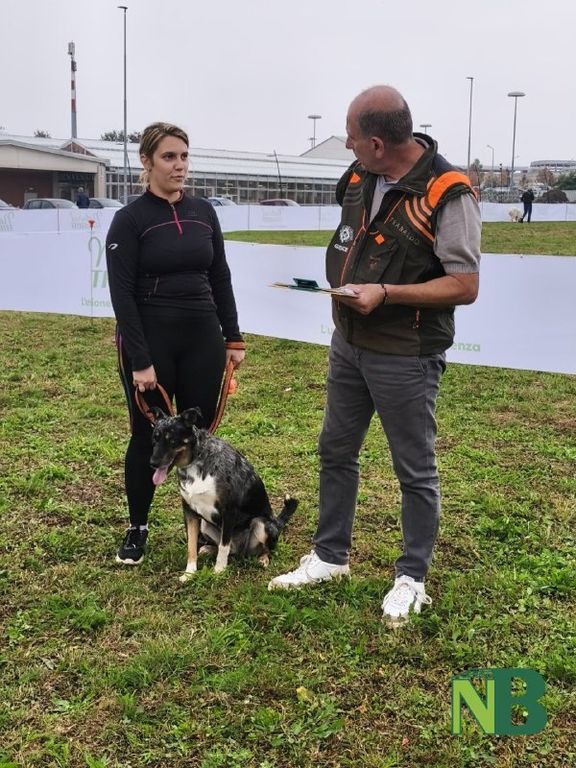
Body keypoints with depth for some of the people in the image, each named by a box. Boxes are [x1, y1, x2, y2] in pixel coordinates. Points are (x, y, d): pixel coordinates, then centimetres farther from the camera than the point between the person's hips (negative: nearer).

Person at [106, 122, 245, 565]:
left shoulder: (204, 212, 7)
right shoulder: (130, 219, -7)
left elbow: (220, 279, 12)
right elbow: (122, 294, -11)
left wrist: (233, 337, 8)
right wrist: (140, 360, -16)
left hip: (202, 338, 4)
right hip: (150, 341, -3)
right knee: (148, 437, 7)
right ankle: (138, 528, 25)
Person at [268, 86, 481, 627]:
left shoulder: (447, 194, -21)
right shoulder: (360, 177, 2)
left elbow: (465, 286, -20)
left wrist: (386, 293, -25)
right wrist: (345, 285, 8)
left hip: (405, 357, -8)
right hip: (349, 342, 8)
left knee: (415, 471, 7)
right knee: (335, 451, 17)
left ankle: (412, 580, 23)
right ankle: (330, 557, 34)